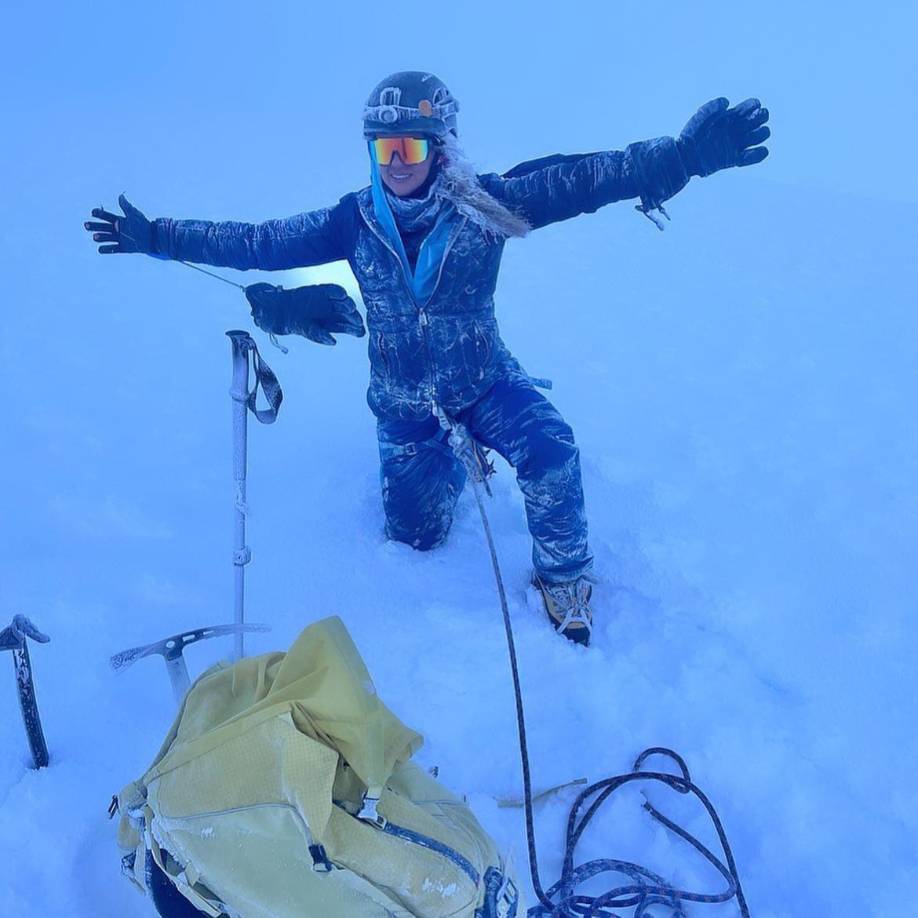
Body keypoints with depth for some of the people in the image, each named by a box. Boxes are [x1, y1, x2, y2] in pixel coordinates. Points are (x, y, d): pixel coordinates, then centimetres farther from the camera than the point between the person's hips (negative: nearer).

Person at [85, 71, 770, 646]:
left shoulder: (484, 205, -17)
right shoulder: (356, 221, -11)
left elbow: (581, 181, -28)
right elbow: (258, 243, -4)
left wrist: (685, 154, -40)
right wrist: (155, 237, -4)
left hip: (482, 379, -2)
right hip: (402, 399, 2)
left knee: (551, 451, -30)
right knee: (417, 532, 9)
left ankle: (564, 573, -1)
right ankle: (446, 459, 43)